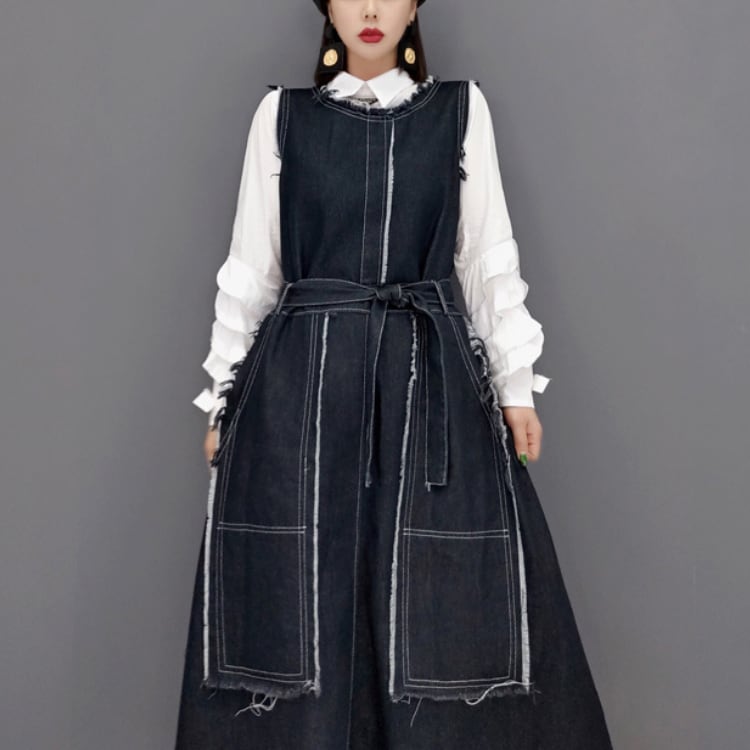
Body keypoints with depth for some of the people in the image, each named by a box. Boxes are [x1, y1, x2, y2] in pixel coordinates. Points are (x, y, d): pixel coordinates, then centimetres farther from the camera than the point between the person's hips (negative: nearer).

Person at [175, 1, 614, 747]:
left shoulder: (461, 108, 7)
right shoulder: (281, 112, 6)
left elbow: (490, 258, 7)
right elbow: (249, 267, 8)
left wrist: (516, 383, 5)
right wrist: (224, 393, 7)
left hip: (429, 377, 0)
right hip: (302, 377, 0)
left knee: (443, 598, 3)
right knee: (298, 593, 5)